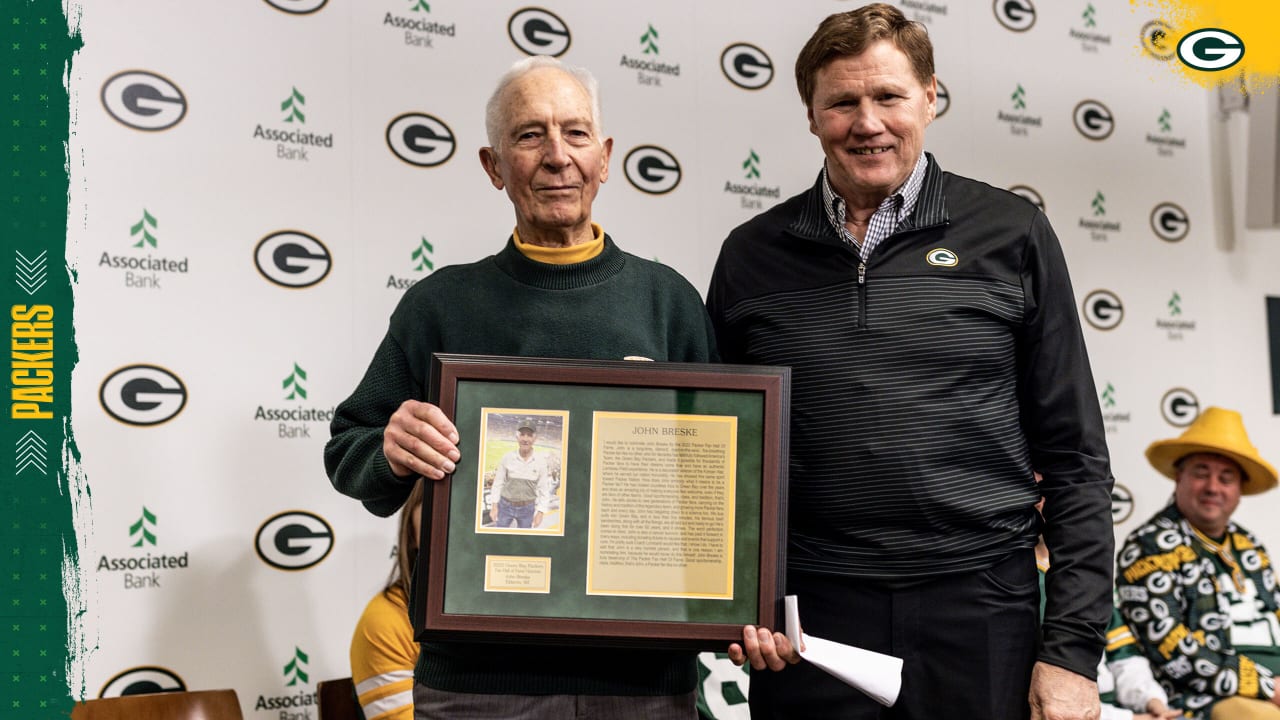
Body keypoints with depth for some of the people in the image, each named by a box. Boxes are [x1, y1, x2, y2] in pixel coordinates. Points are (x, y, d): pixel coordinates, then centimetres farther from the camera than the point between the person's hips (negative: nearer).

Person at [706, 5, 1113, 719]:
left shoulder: (1012, 235, 1)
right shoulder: (753, 256, 5)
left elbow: (1074, 459, 1)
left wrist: (1074, 648, -3)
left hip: (980, 609, 0)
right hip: (803, 625, 1)